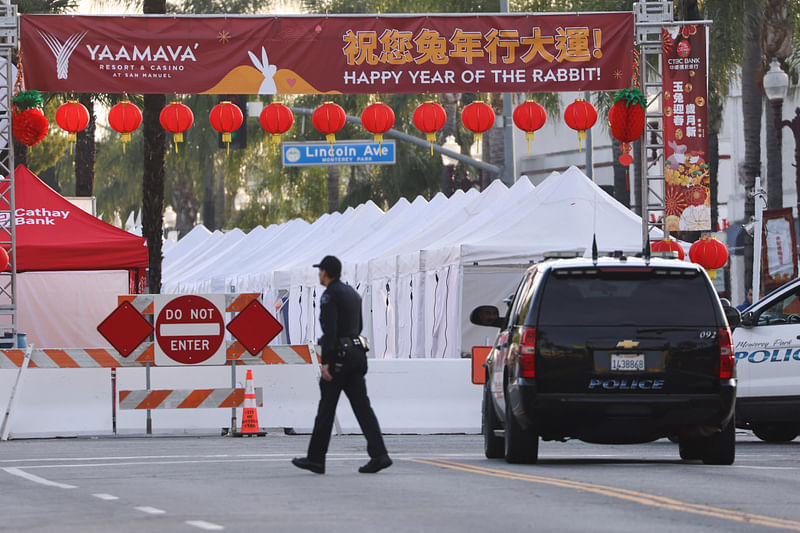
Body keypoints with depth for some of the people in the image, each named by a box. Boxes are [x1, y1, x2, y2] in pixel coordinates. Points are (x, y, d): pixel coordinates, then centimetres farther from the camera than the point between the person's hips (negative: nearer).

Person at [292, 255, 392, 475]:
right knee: (362, 405, 2)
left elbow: (330, 330, -19)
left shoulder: (330, 296, -10)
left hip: (339, 355, -8)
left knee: (326, 407, 0)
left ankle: (316, 458, 6)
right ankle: (379, 455, -11)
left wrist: (326, 362, -20)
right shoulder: (352, 293, 18)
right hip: (357, 353, 8)